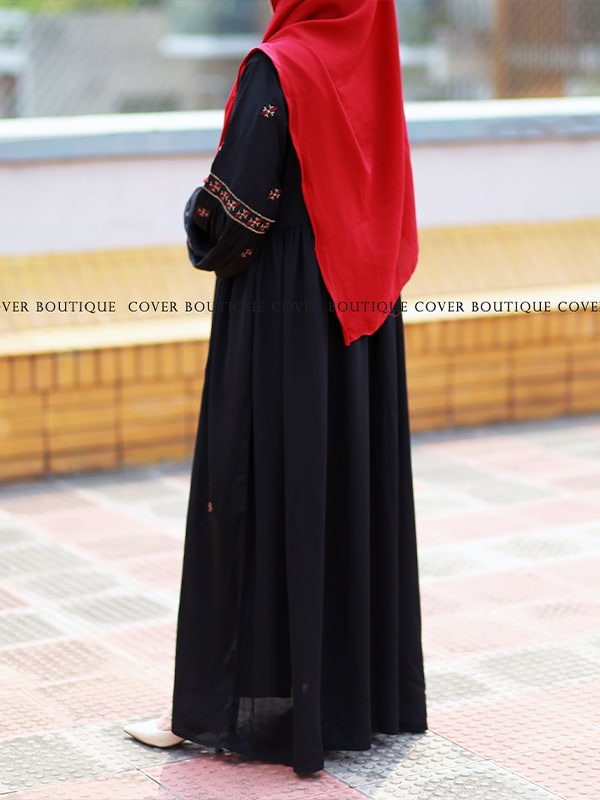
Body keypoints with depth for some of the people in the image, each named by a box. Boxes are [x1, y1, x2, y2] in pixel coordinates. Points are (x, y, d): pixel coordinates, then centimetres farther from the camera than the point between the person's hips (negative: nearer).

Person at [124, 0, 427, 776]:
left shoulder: (278, 69, -16)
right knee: (354, 484, 13)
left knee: (256, 491, 0)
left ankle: (227, 704, 8)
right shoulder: (369, 62, 6)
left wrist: (204, 234, 3)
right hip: (361, 318, 7)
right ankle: (364, 688, 22)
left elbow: (236, 210, -20)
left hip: (280, 315, -7)